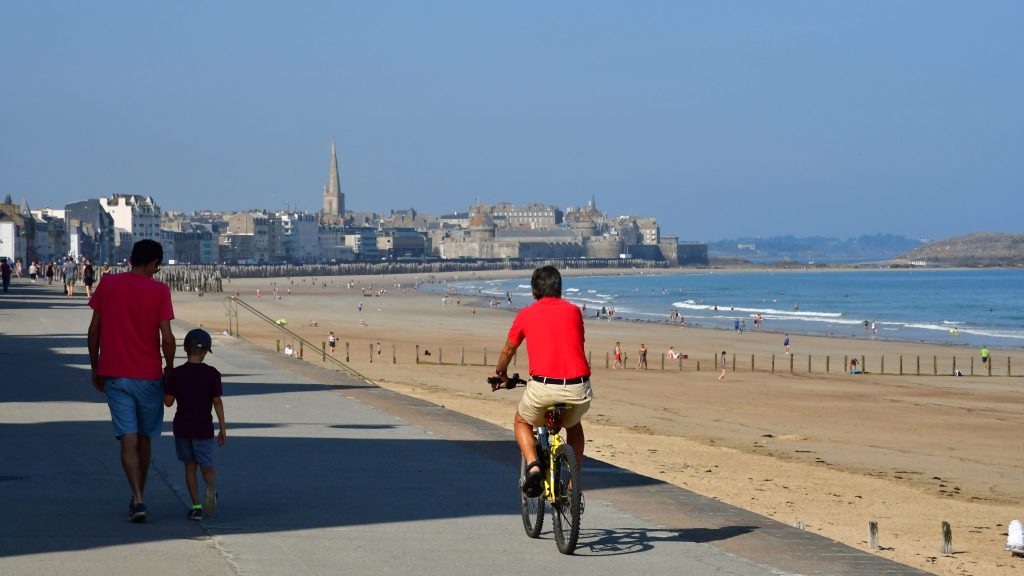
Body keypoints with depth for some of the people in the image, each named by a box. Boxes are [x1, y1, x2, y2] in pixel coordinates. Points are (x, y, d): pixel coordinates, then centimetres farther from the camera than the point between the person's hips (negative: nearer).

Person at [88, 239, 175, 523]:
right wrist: (169, 369, 4)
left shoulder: (107, 284, 0)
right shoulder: (159, 290, -7)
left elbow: (94, 331, 2)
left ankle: (138, 500, -17)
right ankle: (139, 495, 26)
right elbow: (167, 337, -11)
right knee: (144, 437, 16)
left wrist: (95, 368, 12)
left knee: (128, 439, -4)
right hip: (148, 375, -1)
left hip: (114, 374, 1)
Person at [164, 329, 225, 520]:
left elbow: (168, 402, -3)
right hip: (203, 428, -1)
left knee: (190, 466, 11)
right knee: (207, 466, 7)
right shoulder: (212, 374, -7)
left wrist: (166, 386, 16)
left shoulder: (176, 374, -4)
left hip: (182, 427, 1)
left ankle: (196, 506, 5)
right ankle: (211, 487, -27)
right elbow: (217, 402, -6)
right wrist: (223, 428, -1)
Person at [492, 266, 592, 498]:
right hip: (579, 388, 2)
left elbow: (508, 351, 26)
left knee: (522, 422, 28)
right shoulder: (573, 311, 16)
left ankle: (533, 466, 1)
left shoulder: (526, 314, 12)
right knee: (573, 425, 34)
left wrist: (501, 374, 47)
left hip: (543, 386, -2)